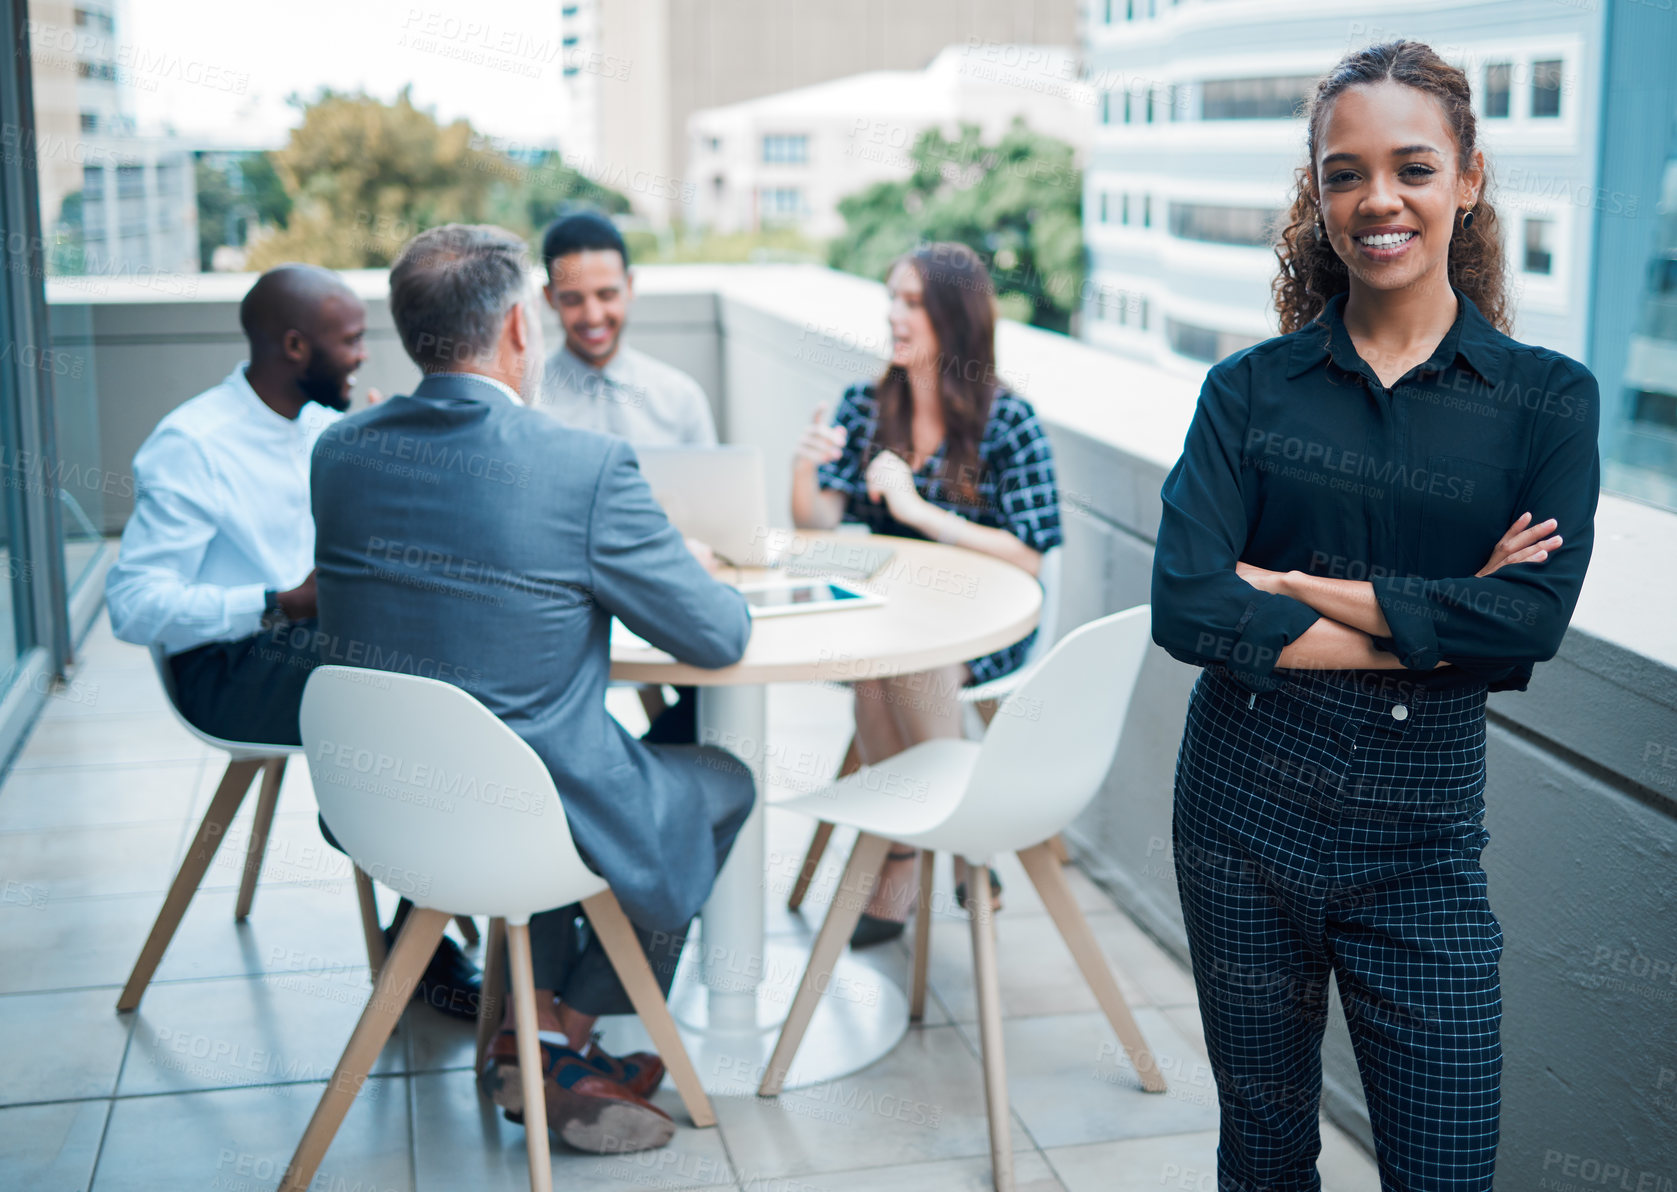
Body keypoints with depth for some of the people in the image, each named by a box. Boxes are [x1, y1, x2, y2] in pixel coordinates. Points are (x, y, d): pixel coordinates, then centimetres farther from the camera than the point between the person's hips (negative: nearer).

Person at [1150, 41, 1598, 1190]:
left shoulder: (1547, 398, -1)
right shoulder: (1252, 388, 0)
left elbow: (1534, 619, -15)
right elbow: (1186, 607, -13)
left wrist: (1298, 587, -13)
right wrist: (1434, 625, -13)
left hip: (1418, 836, -1)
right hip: (1243, 808, 1)